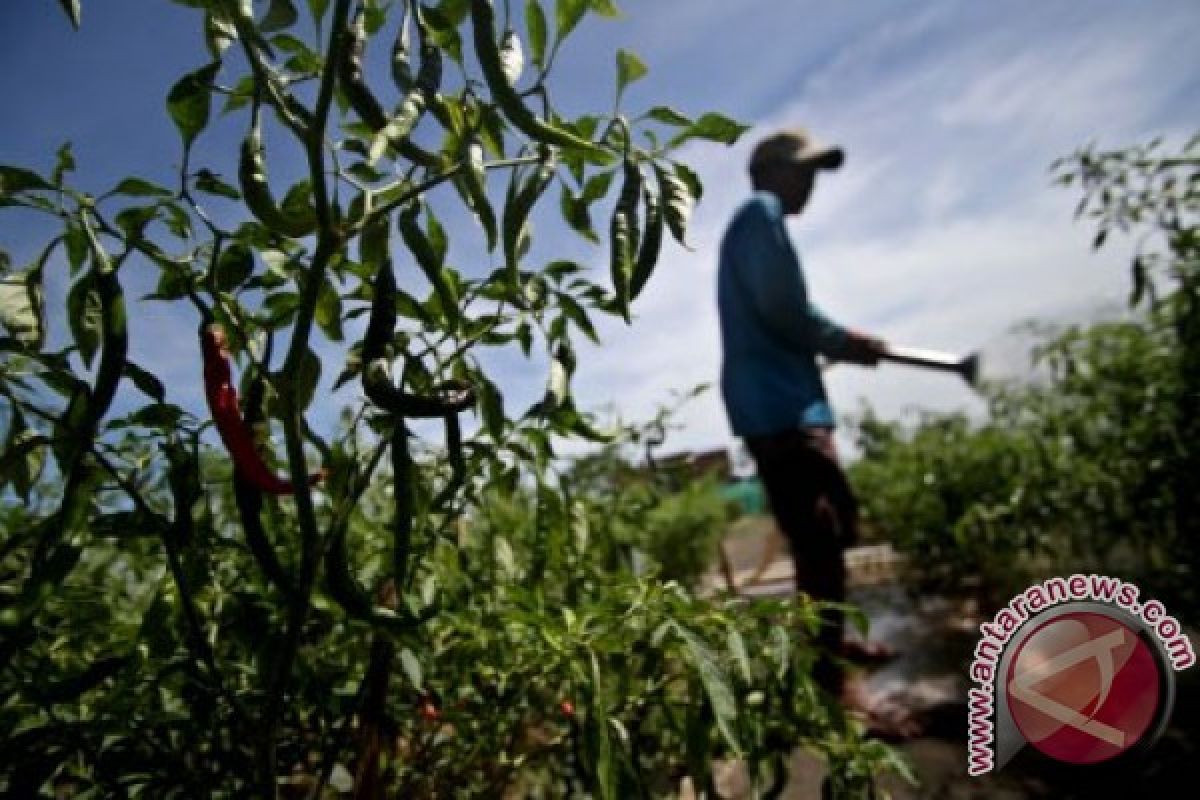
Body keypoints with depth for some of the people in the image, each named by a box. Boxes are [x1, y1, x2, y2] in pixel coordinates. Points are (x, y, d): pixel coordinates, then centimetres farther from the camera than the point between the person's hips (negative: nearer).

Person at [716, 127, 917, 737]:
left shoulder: (757, 224, 27)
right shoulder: (761, 215, -4)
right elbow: (781, 309, -17)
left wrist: (839, 342, 12)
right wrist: (842, 343, -3)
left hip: (782, 402, 11)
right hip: (779, 406, -11)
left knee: (830, 529, 19)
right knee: (820, 540, -12)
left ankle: (827, 641, 33)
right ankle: (829, 683, -5)